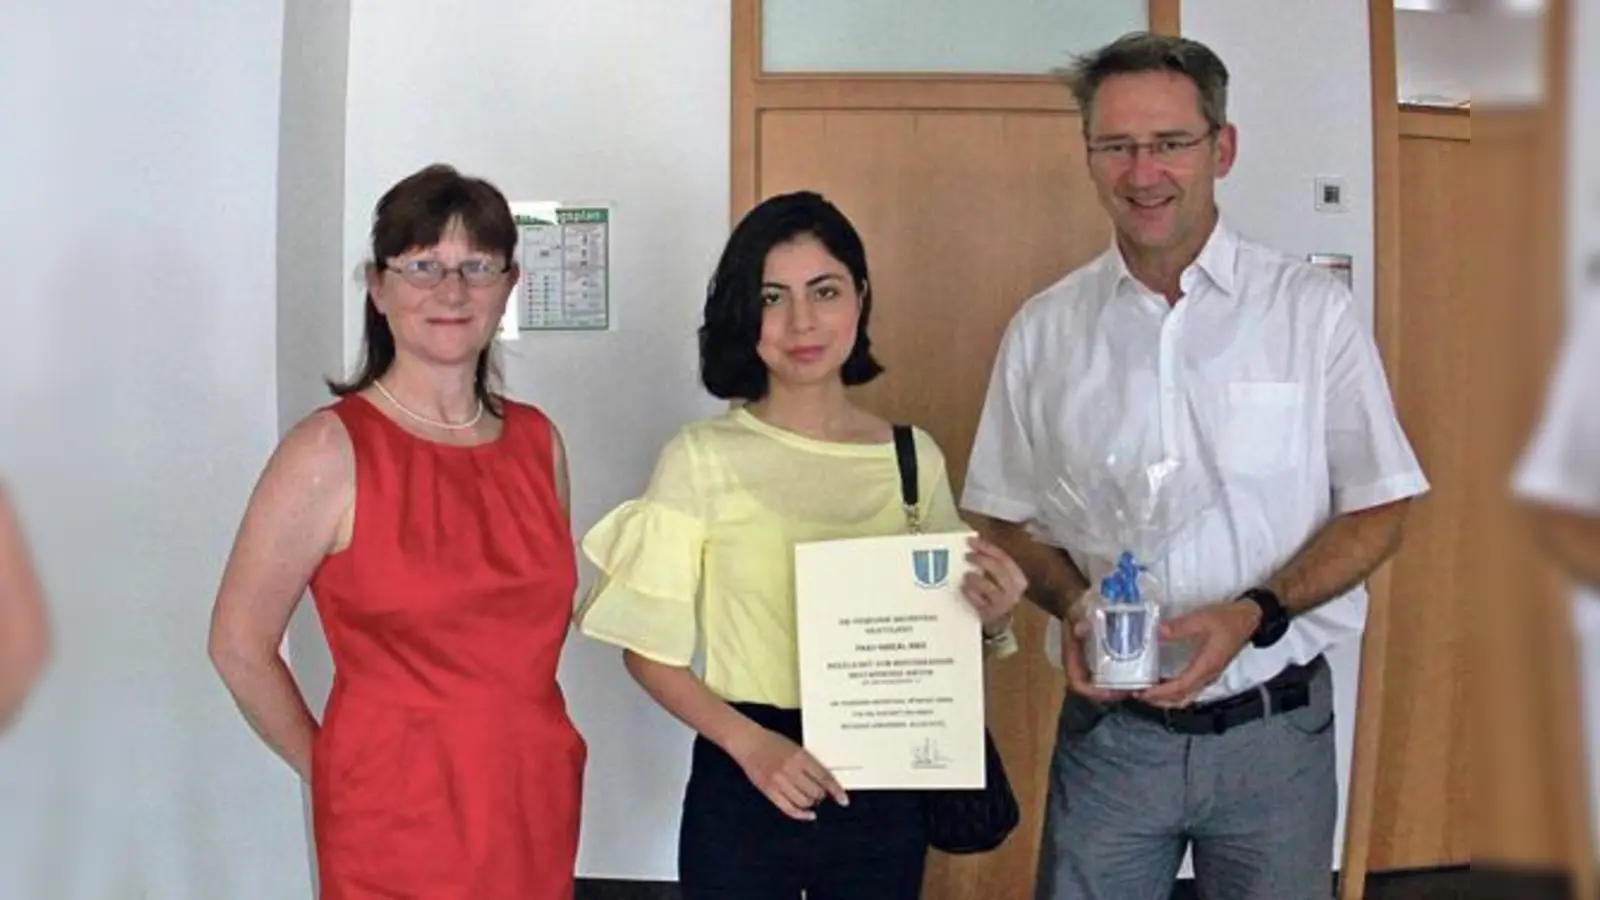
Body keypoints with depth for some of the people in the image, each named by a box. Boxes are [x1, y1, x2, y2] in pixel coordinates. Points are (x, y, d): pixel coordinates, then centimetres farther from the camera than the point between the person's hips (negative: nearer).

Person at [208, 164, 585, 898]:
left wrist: (529, 745, 7)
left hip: (537, 806, 5)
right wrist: (334, 770, 0)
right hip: (396, 820, -5)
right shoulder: (330, 452, -11)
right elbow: (239, 647, -7)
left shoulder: (537, 440, 4)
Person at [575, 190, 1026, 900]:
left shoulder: (915, 458, 0)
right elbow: (647, 648, -6)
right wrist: (750, 743, -19)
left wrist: (989, 621, -11)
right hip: (741, 785, -3)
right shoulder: (701, 459, -9)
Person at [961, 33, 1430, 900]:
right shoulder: (1043, 330, 2)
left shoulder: (1312, 309, -5)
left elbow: (1377, 510, -2)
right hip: (1108, 726, 1)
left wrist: (1256, 613, -16)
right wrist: (1071, 604, -12)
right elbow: (1007, 517, 8)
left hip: (1273, 730, -1)